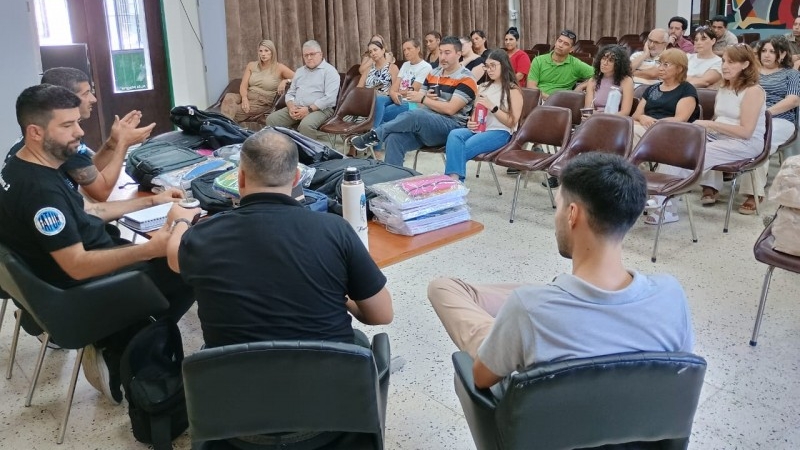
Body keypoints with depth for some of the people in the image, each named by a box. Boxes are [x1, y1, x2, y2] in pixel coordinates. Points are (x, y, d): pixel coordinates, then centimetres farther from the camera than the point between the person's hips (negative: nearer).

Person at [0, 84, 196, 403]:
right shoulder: (39, 189, -29)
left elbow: (87, 210, 13)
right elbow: (78, 266, -31)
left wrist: (152, 201, 11)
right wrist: (151, 249, -38)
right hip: (81, 287, -10)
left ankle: (113, 350, 10)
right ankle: (117, 361, 0)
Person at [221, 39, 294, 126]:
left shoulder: (279, 68, 2)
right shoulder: (251, 65, 14)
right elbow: (243, 86, 5)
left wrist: (285, 81, -20)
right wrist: (244, 98, -15)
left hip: (263, 102, -4)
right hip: (248, 97, 4)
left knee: (234, 111, -28)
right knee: (229, 97, -29)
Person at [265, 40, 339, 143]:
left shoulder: (329, 71, -1)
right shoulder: (299, 71, 23)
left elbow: (330, 98, -13)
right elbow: (290, 93, 21)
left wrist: (309, 109, -18)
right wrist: (291, 107, -2)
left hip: (320, 109, -7)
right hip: (296, 108, 7)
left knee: (305, 125, -38)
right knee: (272, 119, -15)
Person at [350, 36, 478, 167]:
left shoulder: (465, 79, -4)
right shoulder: (433, 73, 18)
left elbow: (450, 109, -14)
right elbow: (419, 102, 19)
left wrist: (423, 99, -10)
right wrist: (427, 98, -4)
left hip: (450, 128, -6)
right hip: (424, 123, 6)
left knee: (413, 115, -34)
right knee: (394, 138, -25)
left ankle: (374, 135, -16)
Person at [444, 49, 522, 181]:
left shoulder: (513, 90, 2)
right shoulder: (483, 87, 20)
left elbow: (511, 122, -6)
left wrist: (492, 107, -15)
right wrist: (470, 122, 0)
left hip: (499, 132, -5)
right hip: (478, 129, 5)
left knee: (462, 149, -30)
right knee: (454, 134, -29)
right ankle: (453, 179, -39)